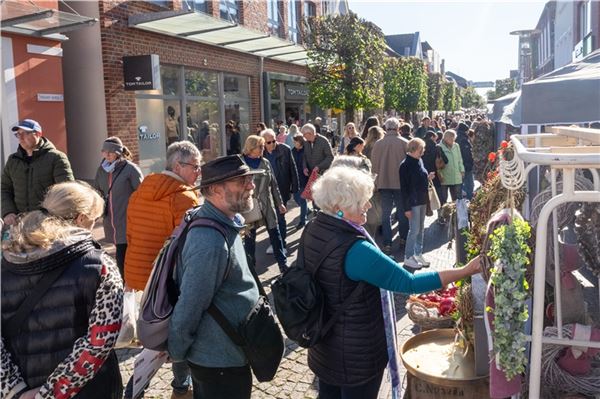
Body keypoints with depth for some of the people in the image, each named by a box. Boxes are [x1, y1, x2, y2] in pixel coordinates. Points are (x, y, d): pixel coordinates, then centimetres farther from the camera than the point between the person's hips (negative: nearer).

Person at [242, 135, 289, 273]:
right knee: (249, 237, 9)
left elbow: (274, 185, 10)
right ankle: (250, 267, 23)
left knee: (275, 234, 8)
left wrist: (280, 203, 11)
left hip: (267, 205, 3)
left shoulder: (266, 163, 5)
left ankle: (283, 264, 19)